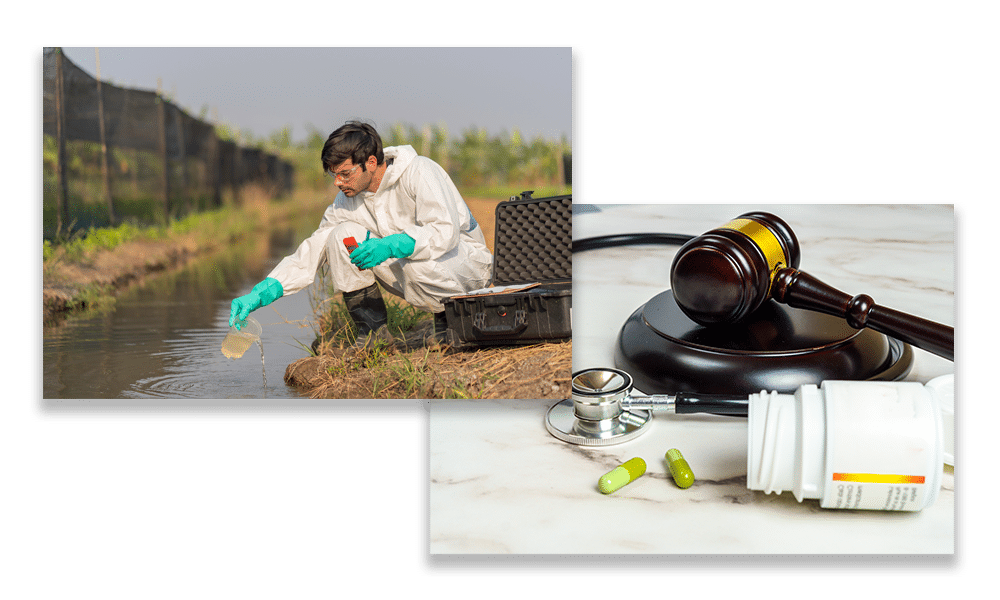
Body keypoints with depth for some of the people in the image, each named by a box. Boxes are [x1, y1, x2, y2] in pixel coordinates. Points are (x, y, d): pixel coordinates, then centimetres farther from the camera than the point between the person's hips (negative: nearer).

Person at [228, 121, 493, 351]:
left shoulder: (419, 172, -20)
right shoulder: (347, 202, -3)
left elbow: (445, 231, -31)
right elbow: (311, 253, -2)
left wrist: (390, 246, -43)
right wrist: (259, 294, -13)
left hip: (466, 259, -6)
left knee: (417, 264, -40)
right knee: (342, 235, -12)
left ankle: (450, 320, -7)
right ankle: (374, 330, -8)